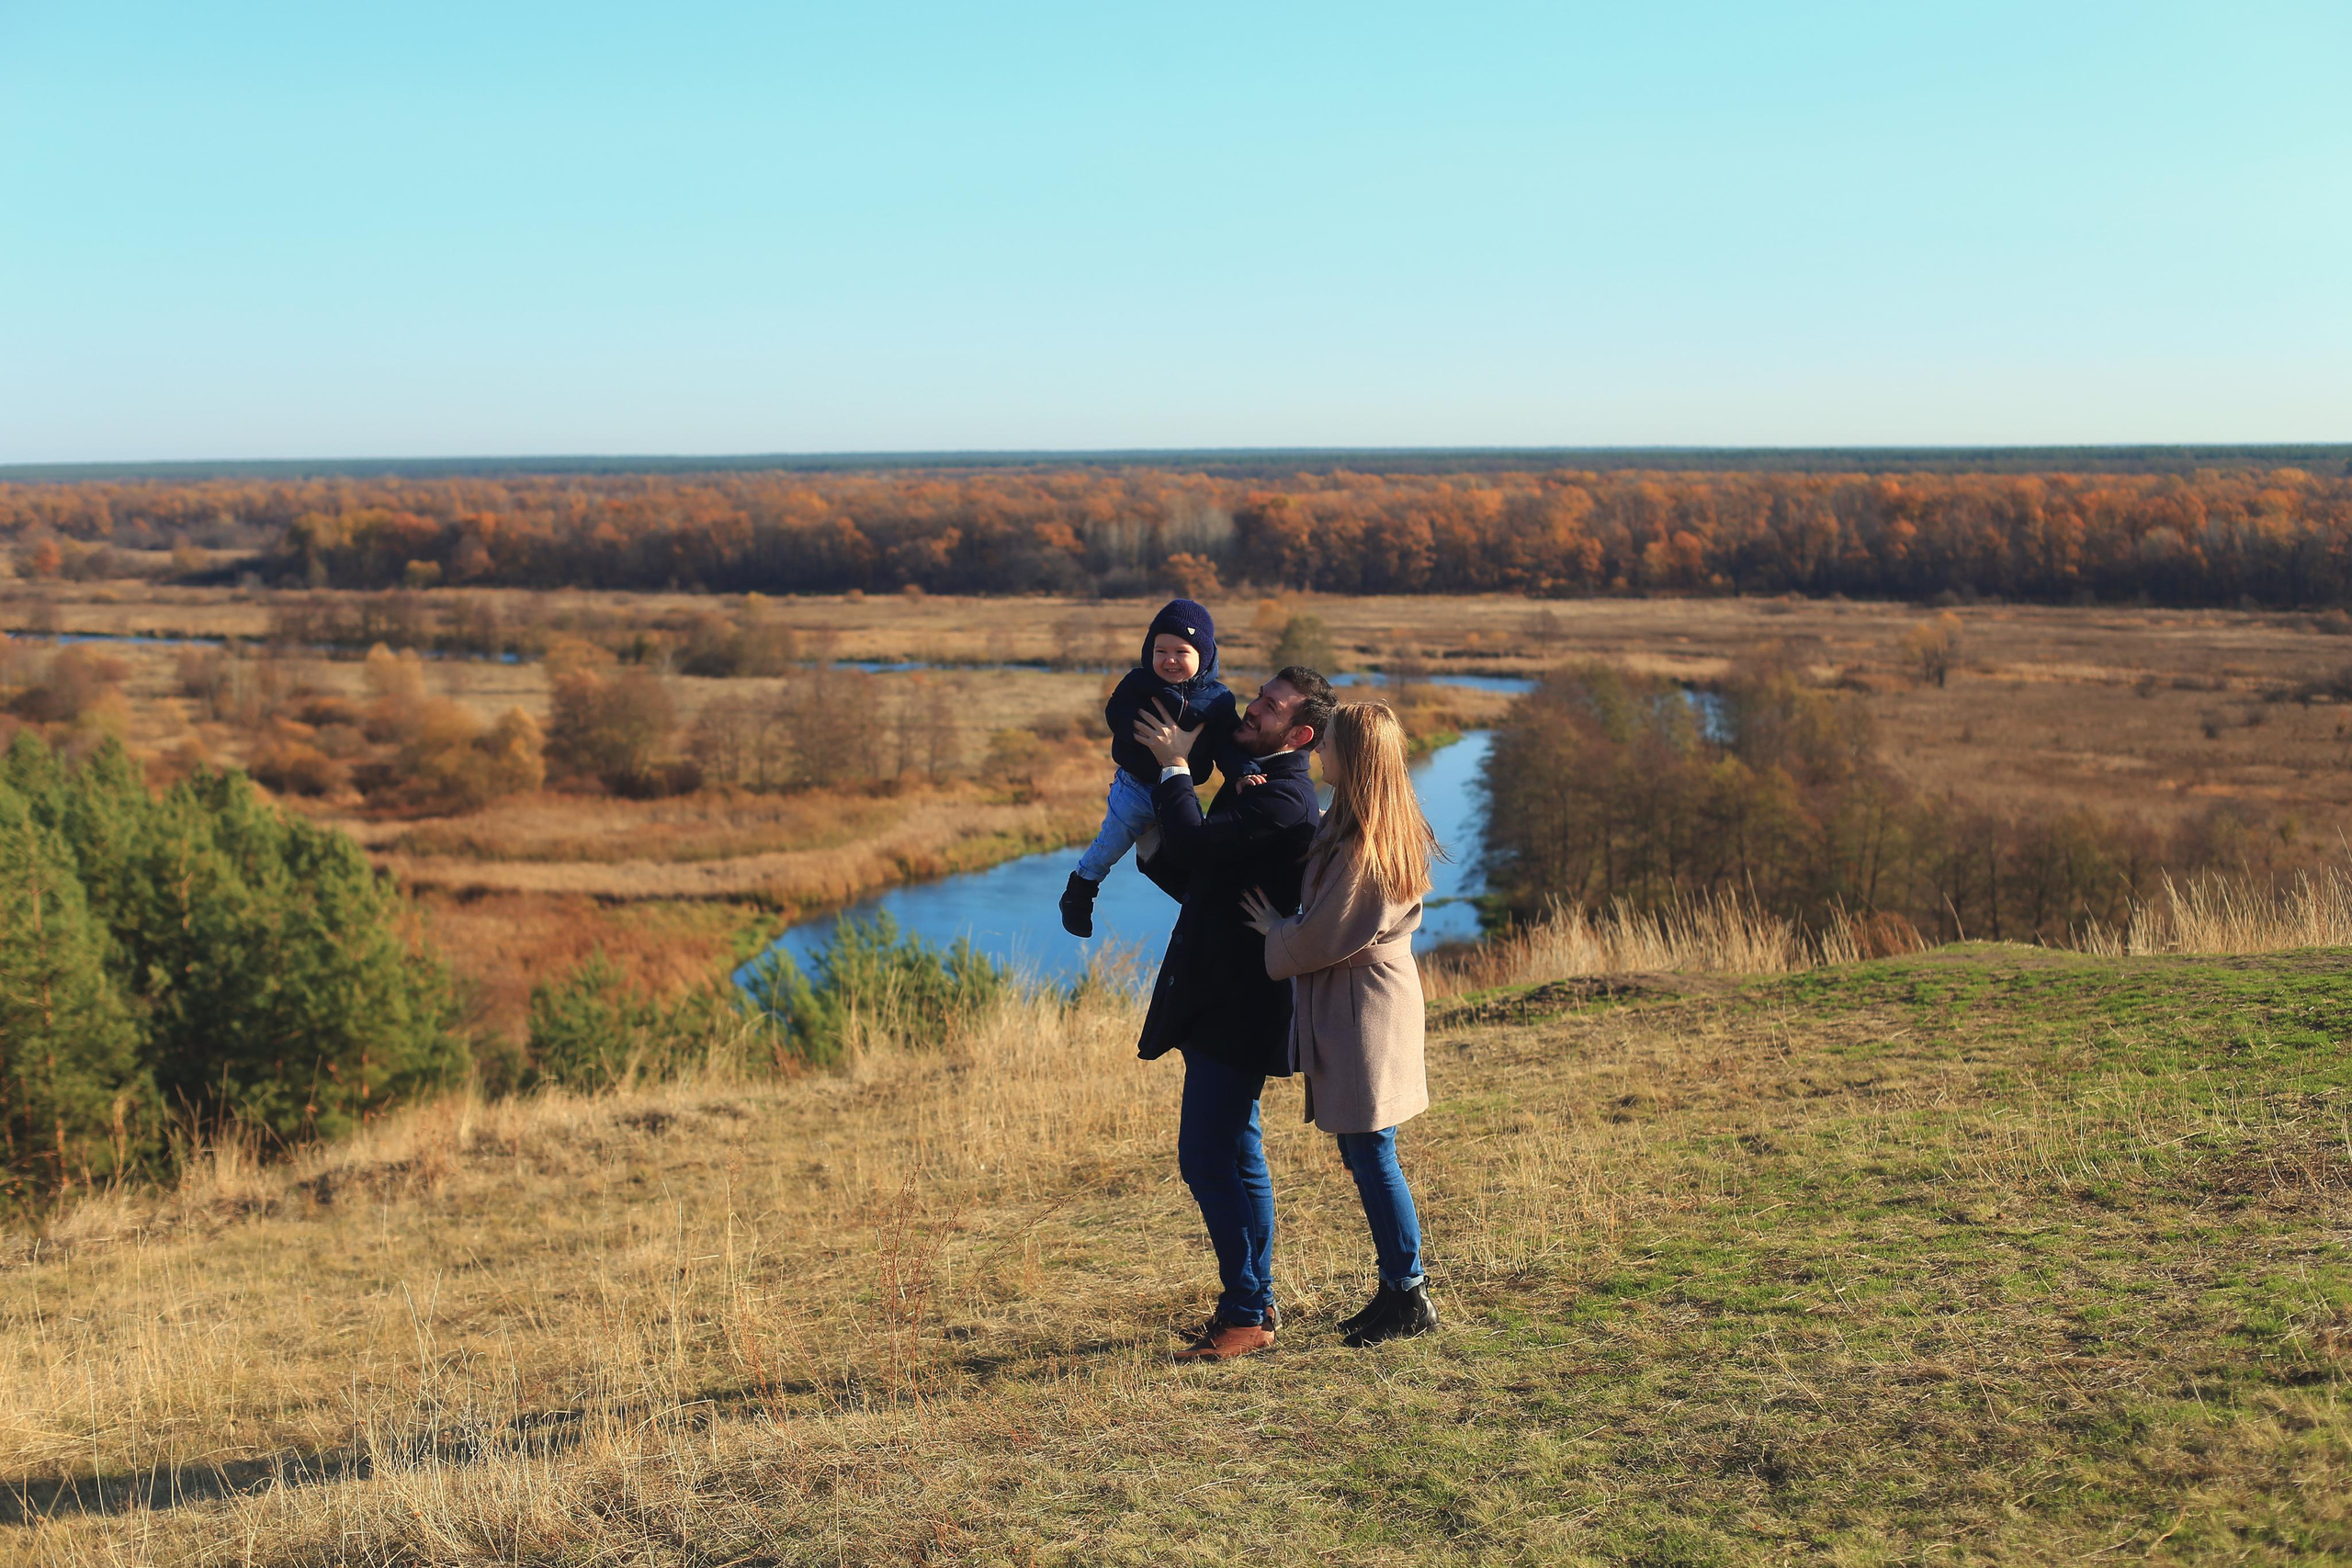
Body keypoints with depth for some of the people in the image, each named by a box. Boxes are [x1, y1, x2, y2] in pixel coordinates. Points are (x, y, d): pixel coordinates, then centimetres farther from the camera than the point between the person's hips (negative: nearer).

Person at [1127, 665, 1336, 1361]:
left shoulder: (1284, 798, -17)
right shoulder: (1251, 784, 16)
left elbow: (1199, 844, -28)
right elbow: (1198, 880, 19)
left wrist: (1175, 767, -14)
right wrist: (1150, 850, 2)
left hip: (1236, 1011, -11)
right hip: (1216, 1006, 11)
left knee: (1212, 1159, -8)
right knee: (1232, 1158, 16)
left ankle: (1245, 1316, 0)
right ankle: (1255, 1305, 26)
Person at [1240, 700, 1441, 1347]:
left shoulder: (1358, 847, -21)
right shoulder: (1394, 831, 9)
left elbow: (1321, 939, -18)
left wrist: (1274, 929, -1)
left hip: (1361, 1011, -10)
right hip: (1371, 999, 10)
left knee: (1372, 1156, -2)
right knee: (1363, 1154, 15)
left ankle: (1410, 1297, 6)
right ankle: (1397, 1289, 21)